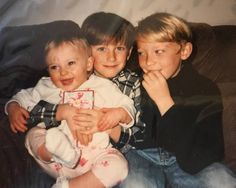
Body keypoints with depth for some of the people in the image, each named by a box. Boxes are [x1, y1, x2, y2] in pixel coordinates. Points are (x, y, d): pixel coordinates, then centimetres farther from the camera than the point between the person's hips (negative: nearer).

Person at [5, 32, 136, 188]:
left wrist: (119, 113, -15)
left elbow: (129, 109, 7)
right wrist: (13, 108, 2)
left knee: (117, 165, -27)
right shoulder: (46, 88, 11)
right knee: (33, 134, -17)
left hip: (95, 155, -1)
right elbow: (23, 97, 23)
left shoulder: (104, 87, 5)